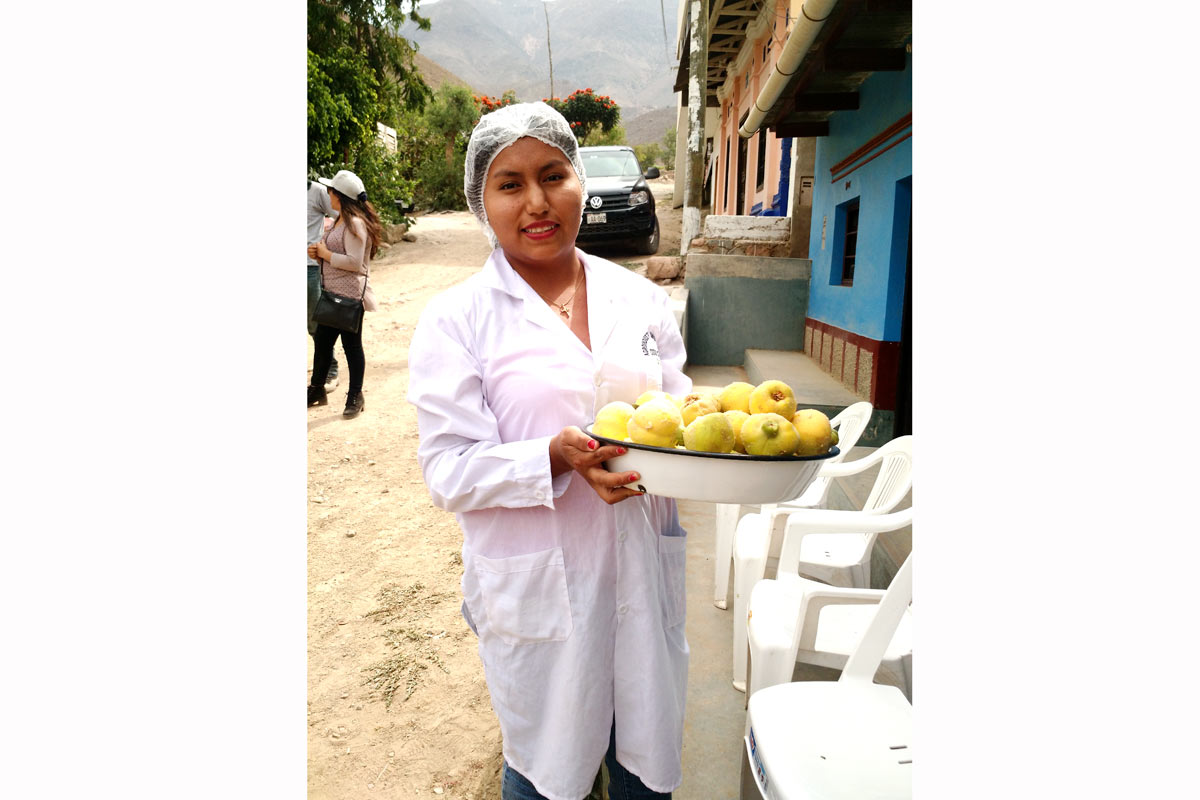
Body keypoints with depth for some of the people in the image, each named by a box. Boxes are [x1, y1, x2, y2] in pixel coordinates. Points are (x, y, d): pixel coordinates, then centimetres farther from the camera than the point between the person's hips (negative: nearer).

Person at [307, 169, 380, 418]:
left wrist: (325, 254, -14)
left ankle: (355, 397, 16)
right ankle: (317, 390, 31)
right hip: (333, 294, 10)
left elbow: (354, 262, -24)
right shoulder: (341, 220, 14)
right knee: (321, 341, 16)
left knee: (351, 345, 2)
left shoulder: (355, 223, -17)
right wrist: (319, 252, 5)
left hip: (350, 296, -10)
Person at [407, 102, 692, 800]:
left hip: (643, 571, 3)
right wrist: (556, 461, -27)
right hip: (535, 585, -3)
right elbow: (449, 469, -11)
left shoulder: (640, 297, 3)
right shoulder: (456, 319, -7)